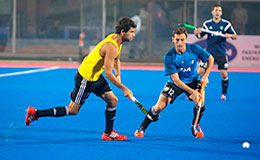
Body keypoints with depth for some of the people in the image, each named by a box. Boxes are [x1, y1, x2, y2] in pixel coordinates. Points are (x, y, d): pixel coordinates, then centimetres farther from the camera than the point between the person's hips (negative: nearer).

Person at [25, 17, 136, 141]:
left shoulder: (117, 40, 2)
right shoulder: (111, 47, -28)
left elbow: (116, 60, 23)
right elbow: (108, 73, -29)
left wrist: (118, 74, 6)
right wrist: (124, 88, -24)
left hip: (95, 77, 9)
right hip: (85, 78, -9)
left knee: (113, 100, 2)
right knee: (73, 110, -1)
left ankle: (108, 133, 13)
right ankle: (35, 113, 6)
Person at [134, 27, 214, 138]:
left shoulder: (194, 49, -18)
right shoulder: (169, 57, -23)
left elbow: (210, 59, -1)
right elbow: (175, 79, -25)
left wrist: (205, 76, -14)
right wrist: (192, 91, -32)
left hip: (193, 81, 1)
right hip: (175, 83, -1)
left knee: (200, 102, -25)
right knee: (159, 107, -13)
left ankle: (195, 126, 5)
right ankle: (141, 129, 10)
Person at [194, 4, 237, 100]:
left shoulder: (226, 24, 0)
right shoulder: (207, 24, 3)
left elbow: (235, 36, 2)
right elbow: (200, 36, 10)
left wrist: (230, 35, -19)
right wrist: (197, 33, -12)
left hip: (221, 54, 0)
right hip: (209, 52, 0)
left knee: (224, 74, -4)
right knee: (200, 71, -7)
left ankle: (224, 94, 17)